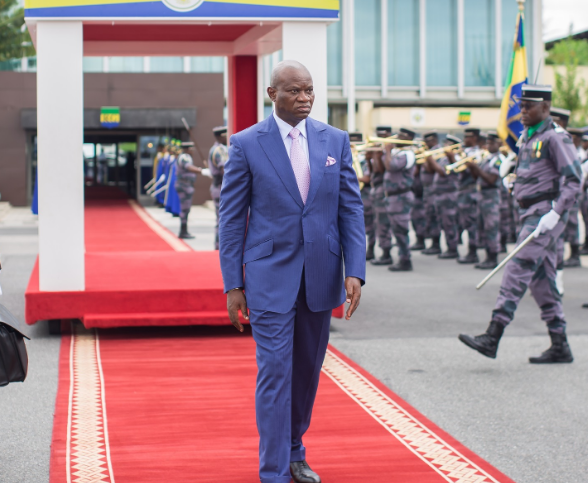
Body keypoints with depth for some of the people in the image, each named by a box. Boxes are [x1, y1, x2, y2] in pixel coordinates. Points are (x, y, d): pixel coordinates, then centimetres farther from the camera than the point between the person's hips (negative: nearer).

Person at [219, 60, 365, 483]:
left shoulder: (335, 141, 5)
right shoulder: (246, 144, -4)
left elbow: (351, 208, 4)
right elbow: (232, 217, -2)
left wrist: (355, 272, -6)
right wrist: (233, 284, -5)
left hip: (321, 275, 4)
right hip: (270, 276, -4)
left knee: (308, 370, 14)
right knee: (274, 372, -6)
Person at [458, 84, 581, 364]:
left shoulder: (554, 137, -10)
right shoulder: (527, 137, 17)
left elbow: (573, 180, -15)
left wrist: (555, 212, -24)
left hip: (545, 213, -9)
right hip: (530, 213, 9)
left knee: (517, 271, -15)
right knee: (541, 280, 9)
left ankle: (492, 337, -18)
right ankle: (560, 346, 14)